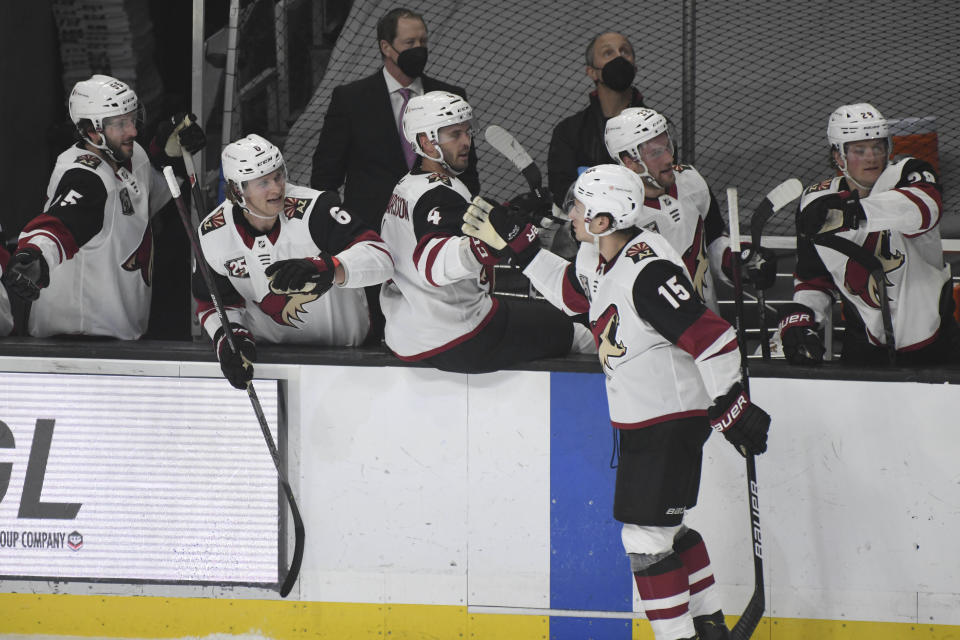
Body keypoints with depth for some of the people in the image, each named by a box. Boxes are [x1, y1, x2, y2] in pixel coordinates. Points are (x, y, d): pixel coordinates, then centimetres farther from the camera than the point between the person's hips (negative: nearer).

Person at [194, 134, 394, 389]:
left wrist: (326, 268, -50)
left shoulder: (313, 209, -23)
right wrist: (229, 337, -19)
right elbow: (215, 302, 3)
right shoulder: (212, 234, -10)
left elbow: (381, 258, -31)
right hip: (267, 346, 3)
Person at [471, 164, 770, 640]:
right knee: (665, 530, 19)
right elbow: (572, 293, 26)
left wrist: (733, 412, -23)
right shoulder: (596, 257, 2)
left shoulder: (648, 272, -27)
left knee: (646, 538, -8)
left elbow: (712, 338, -27)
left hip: (673, 419, -10)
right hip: (641, 421, 10)